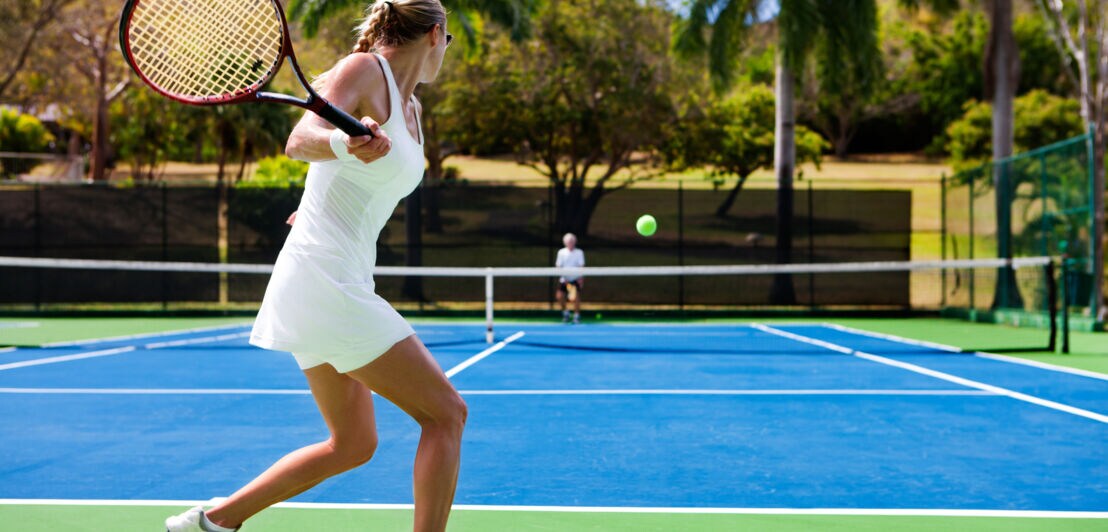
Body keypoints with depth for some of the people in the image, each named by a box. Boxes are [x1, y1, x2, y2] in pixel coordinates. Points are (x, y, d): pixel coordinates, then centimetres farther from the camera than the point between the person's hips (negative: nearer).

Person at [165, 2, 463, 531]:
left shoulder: (410, 106, 15)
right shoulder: (363, 70, -10)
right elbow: (300, 140, -28)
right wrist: (344, 143, -46)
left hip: (345, 284, 9)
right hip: (326, 281, -9)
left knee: (352, 444, 15)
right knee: (446, 414, -7)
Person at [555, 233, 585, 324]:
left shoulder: (579, 252, -4)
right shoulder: (561, 252, -1)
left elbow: (581, 266, -7)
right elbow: (558, 266, -1)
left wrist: (581, 278, -18)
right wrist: (563, 276, -12)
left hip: (576, 279, -2)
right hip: (564, 279, 2)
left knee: (576, 297, -11)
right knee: (560, 296, -8)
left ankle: (576, 316, 2)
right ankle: (565, 313, 14)